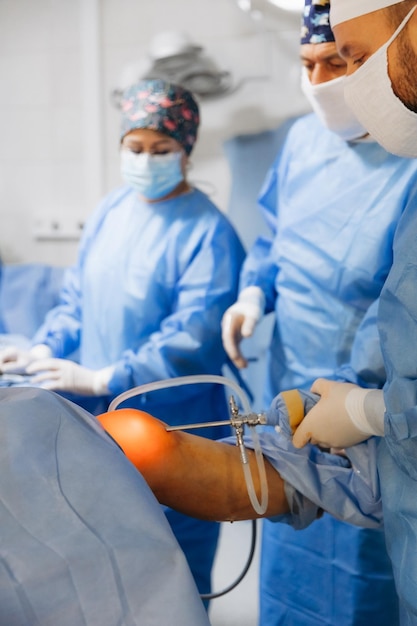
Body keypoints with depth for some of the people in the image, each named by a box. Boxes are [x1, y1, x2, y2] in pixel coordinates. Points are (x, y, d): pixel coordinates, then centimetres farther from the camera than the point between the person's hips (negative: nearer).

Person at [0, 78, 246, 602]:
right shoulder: (109, 211, 6)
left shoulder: (208, 232, -16)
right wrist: (44, 348, -3)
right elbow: (77, 294, 13)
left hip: (173, 427, -6)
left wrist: (100, 379, -25)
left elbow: (190, 338, -23)